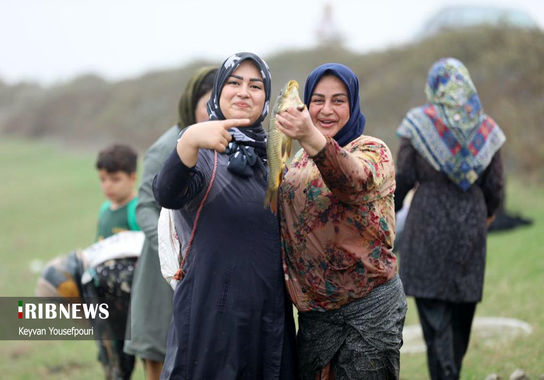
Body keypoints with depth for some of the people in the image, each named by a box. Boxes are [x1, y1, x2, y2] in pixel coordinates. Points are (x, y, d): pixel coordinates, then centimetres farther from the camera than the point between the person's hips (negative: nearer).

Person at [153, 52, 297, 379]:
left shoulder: (272, 156, 12)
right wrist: (189, 140, -45)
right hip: (213, 312, -5)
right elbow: (167, 194, -28)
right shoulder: (203, 152, -6)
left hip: (270, 312, 5)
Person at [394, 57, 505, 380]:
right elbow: (495, 186, 6)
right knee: (463, 305, 14)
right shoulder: (485, 128, 4)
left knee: (433, 309, -4)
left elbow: (404, 178, -5)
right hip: (471, 226, 4)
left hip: (429, 224, -3)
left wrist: (390, 209, 13)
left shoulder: (420, 123, -5)